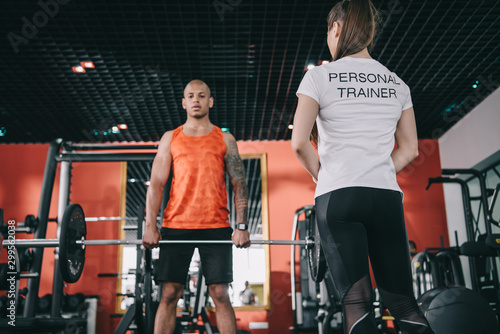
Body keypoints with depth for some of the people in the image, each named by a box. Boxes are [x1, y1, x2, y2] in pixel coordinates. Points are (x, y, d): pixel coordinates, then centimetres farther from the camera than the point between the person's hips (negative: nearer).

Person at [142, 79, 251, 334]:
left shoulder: (225, 140, 12)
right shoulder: (170, 139, 14)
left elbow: (239, 184, 8)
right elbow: (156, 183, 8)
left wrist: (241, 226, -3)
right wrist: (150, 226, -3)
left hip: (216, 227, 0)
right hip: (176, 226, 1)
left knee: (220, 294, -2)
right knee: (169, 294, -1)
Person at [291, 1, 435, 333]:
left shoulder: (320, 76, 1)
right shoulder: (396, 83, 14)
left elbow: (300, 142, -7)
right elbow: (410, 149, 14)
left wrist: (321, 174, 8)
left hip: (337, 195, -4)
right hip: (387, 195, 4)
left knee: (356, 301, -6)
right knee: (403, 300, 8)